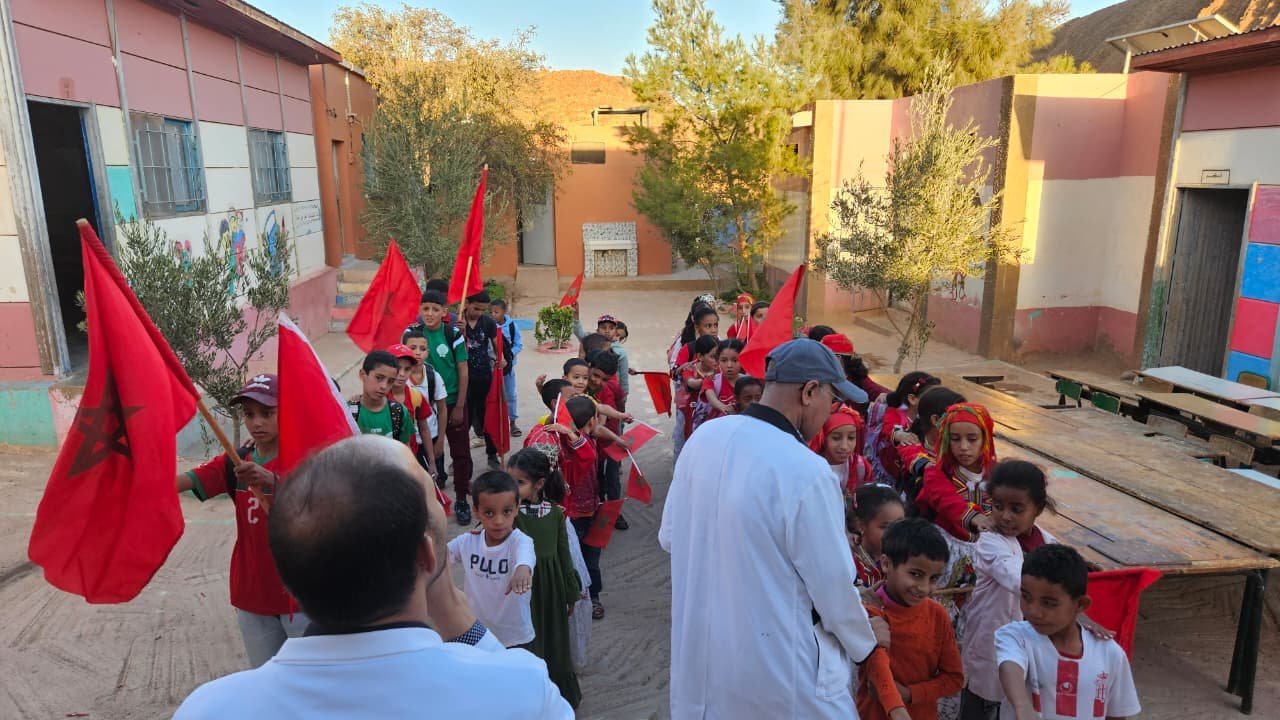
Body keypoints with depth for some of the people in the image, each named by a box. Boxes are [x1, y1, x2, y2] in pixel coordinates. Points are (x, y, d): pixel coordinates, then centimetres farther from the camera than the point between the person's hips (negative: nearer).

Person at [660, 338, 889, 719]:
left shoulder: (703, 438, -6)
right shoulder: (805, 471, -25)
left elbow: (670, 537, 5)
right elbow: (833, 583, -14)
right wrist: (864, 640, 5)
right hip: (777, 675, -6)